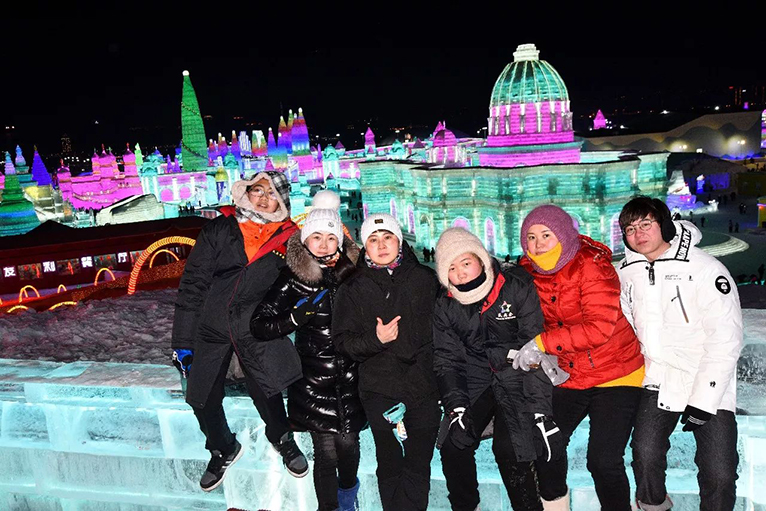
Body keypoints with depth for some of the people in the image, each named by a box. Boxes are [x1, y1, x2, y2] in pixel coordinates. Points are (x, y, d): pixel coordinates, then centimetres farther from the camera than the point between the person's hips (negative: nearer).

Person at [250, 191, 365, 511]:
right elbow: (258, 325, -7)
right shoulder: (293, 278, -6)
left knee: (348, 441, 7)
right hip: (313, 377, -2)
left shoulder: (353, 272, 0)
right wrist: (296, 317, -20)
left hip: (350, 376, 2)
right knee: (325, 450, -1)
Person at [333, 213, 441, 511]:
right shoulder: (353, 290, 4)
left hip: (424, 386, 1)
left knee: (419, 465, 7)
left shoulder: (425, 279, 5)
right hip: (380, 390, 0)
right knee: (389, 465, 7)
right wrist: (375, 339, -17)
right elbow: (343, 341, 0)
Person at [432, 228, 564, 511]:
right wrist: (457, 408, -13)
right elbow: (446, 359, 1)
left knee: (509, 450, -19)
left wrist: (540, 411, -19)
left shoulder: (516, 286, -14)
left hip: (516, 377, -4)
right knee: (452, 445, -7)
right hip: (475, 379, 4)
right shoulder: (445, 305, -2)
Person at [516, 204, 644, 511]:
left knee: (604, 462, -11)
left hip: (615, 375, -5)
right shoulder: (530, 273, -1)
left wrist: (542, 344, -29)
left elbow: (599, 327, -29)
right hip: (569, 377, 6)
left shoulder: (592, 265, -19)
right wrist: (531, 354, -7)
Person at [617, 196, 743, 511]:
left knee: (719, 473, -10)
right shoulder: (626, 274, 5)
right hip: (657, 381, 3)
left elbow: (725, 338, -12)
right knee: (645, 456, -12)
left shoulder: (705, 269, -11)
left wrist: (702, 402, -15)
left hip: (708, 384, -3)